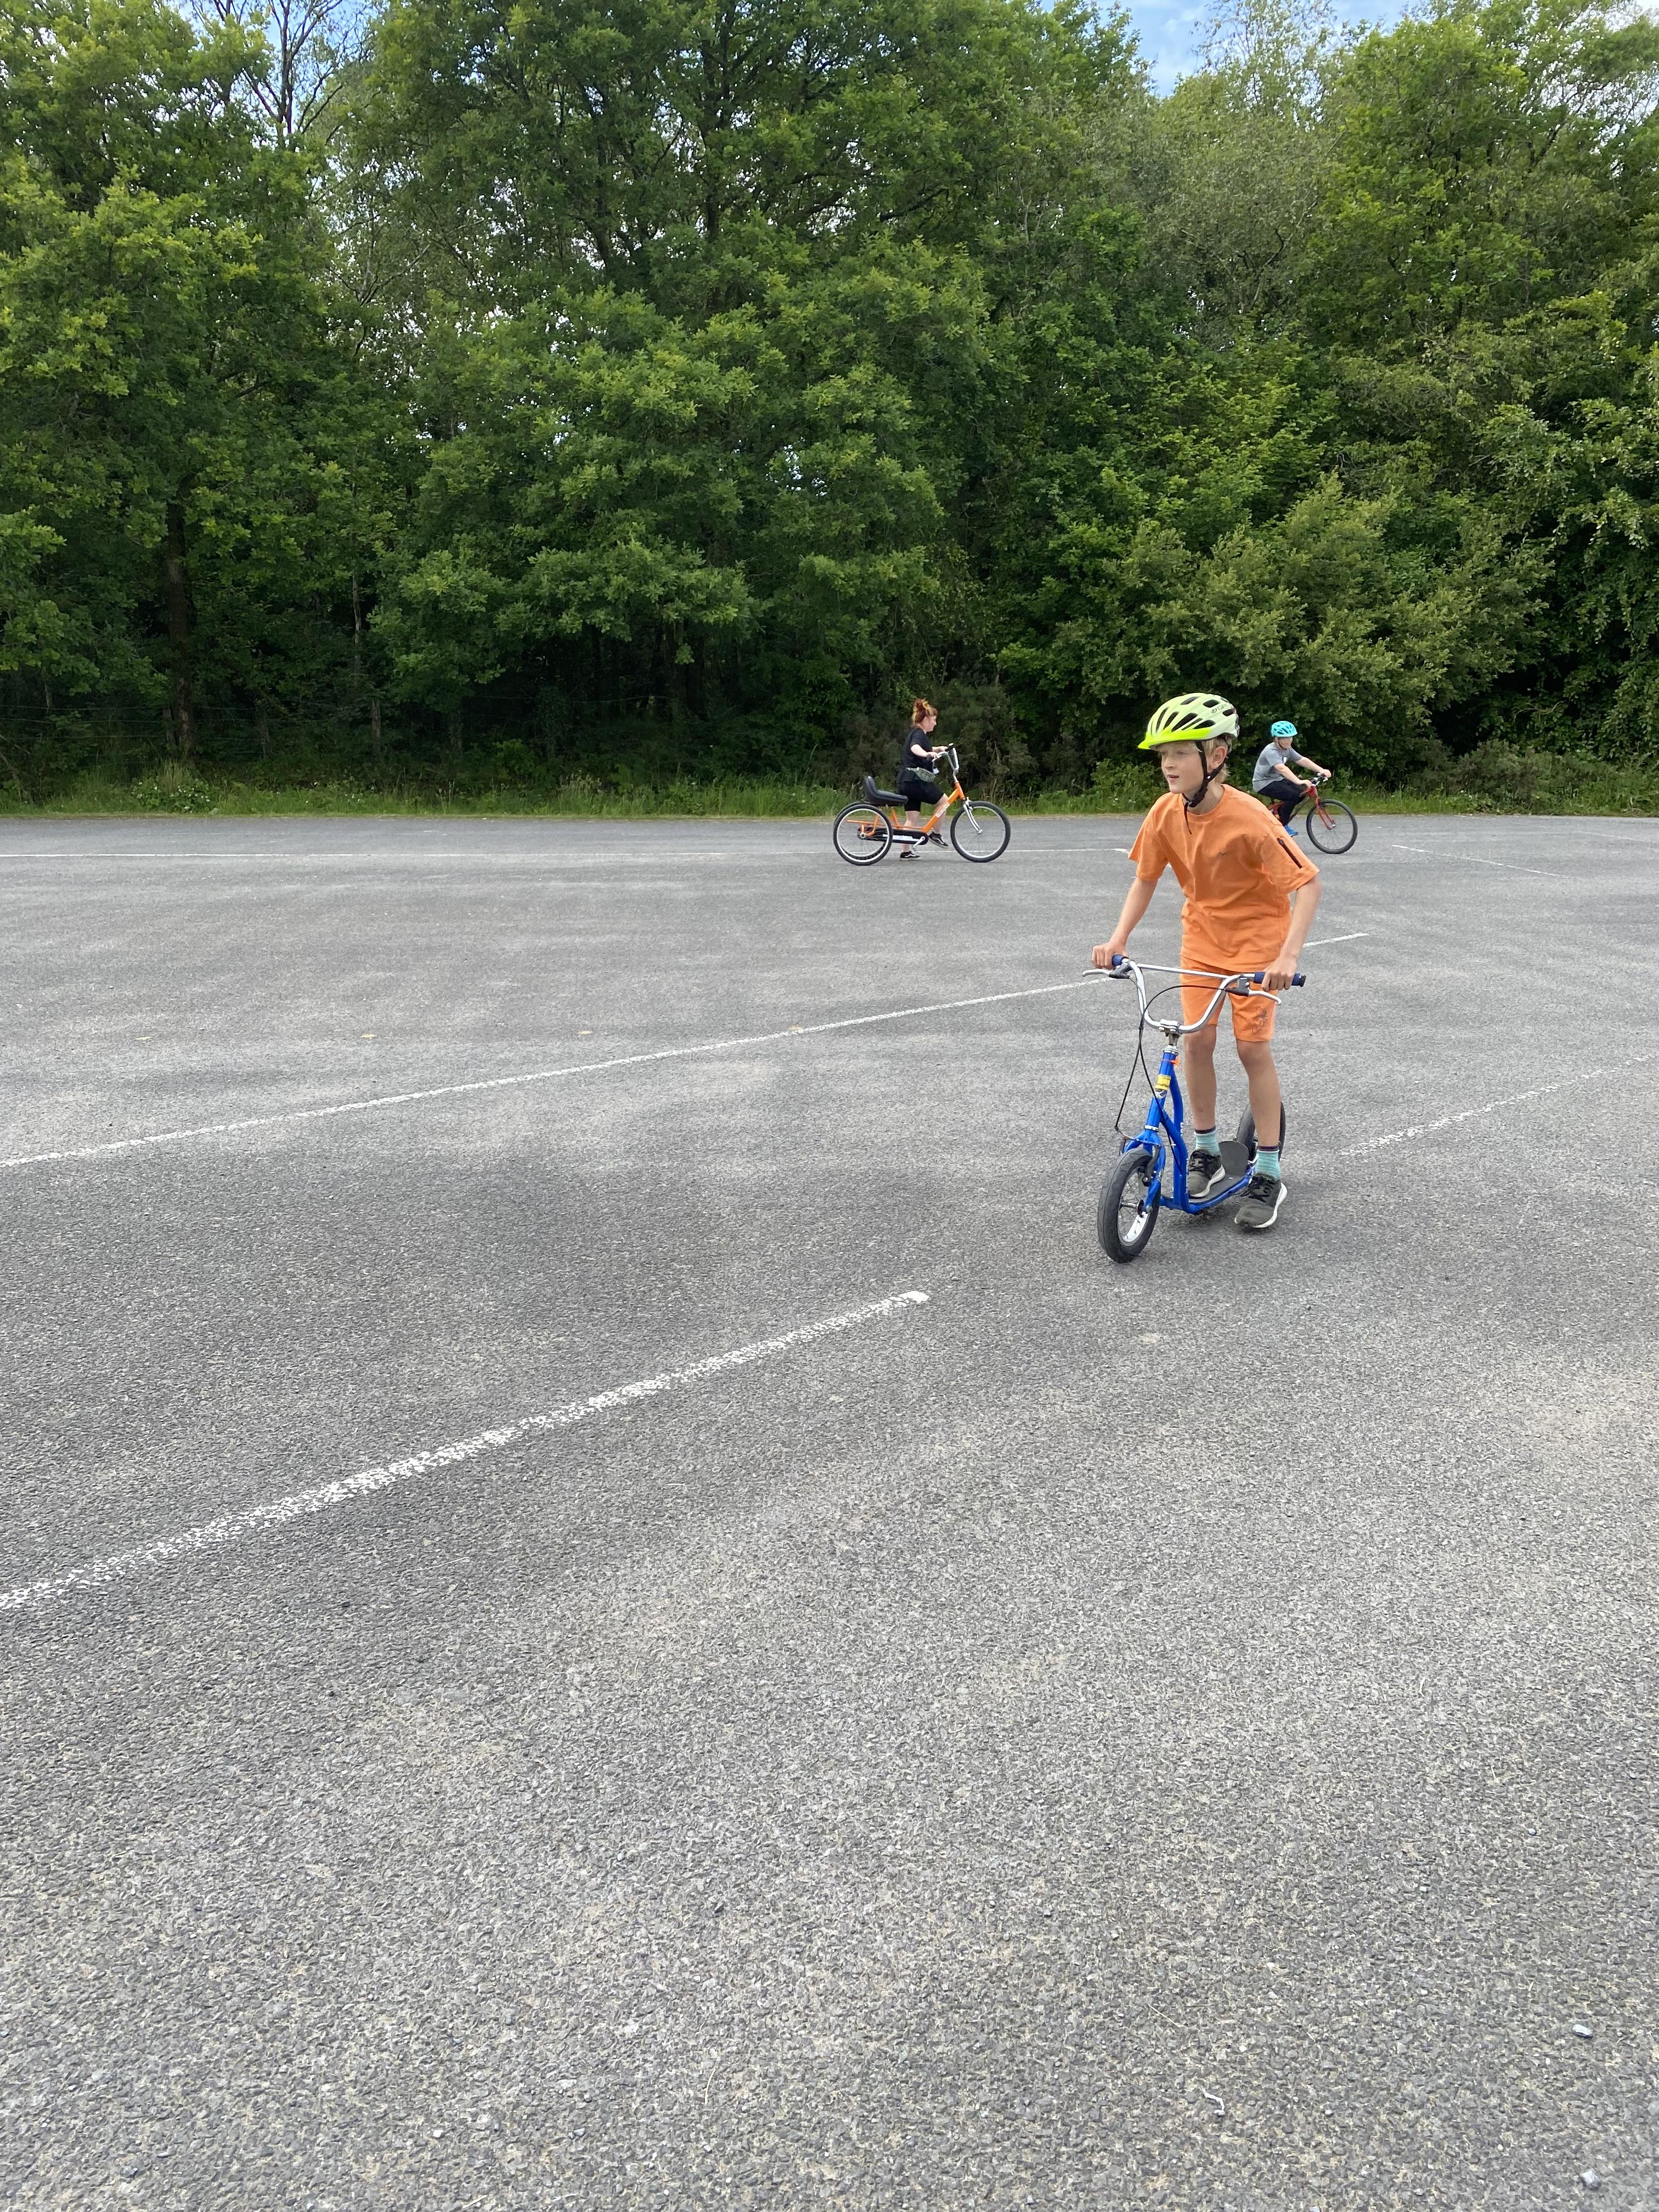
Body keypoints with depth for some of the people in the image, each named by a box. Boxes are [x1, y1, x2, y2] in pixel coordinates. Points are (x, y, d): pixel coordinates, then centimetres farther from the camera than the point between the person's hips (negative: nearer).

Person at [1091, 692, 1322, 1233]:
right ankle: (1206, 1152, 16)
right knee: (1197, 1041, -2)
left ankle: (1269, 1174, 5)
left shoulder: (1248, 819, -29)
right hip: (1202, 933, 5)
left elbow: (1307, 883, -27)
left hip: (1257, 937, -4)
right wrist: (1118, 938, -12)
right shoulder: (1166, 813, -13)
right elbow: (1145, 878, 1)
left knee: (1253, 1045, -6)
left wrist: (1287, 955, -37)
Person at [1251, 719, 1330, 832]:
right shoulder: (1271, 751, -24)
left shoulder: (1287, 749, 4)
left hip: (1277, 780, 9)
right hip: (1264, 783, -9)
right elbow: (1282, 768, -38)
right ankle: (1282, 825, -10)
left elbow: (1303, 760, -1)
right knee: (1294, 795, -24)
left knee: (1303, 792, -1)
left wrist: (1322, 770, -13)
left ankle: (1280, 813, 15)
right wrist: (1299, 782, -49)